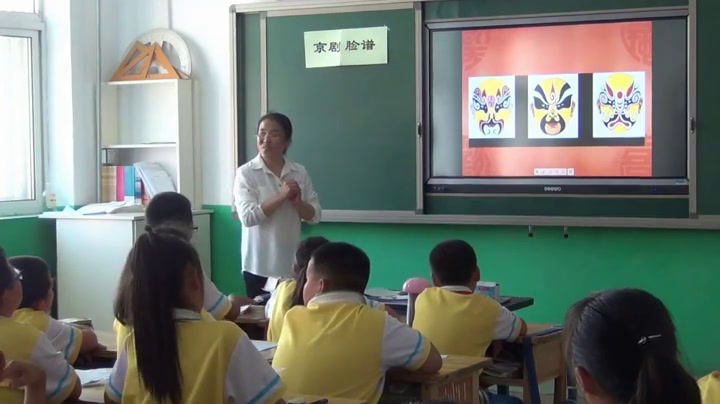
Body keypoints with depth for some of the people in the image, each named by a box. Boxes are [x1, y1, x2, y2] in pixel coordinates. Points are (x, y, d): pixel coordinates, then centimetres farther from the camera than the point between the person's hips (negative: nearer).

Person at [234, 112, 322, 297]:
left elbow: (314, 216, 7)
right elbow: (247, 217, -16)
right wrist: (281, 196, -19)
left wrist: (297, 201, -11)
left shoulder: (300, 173, 6)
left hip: (293, 266, 3)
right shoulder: (246, 173, -5)